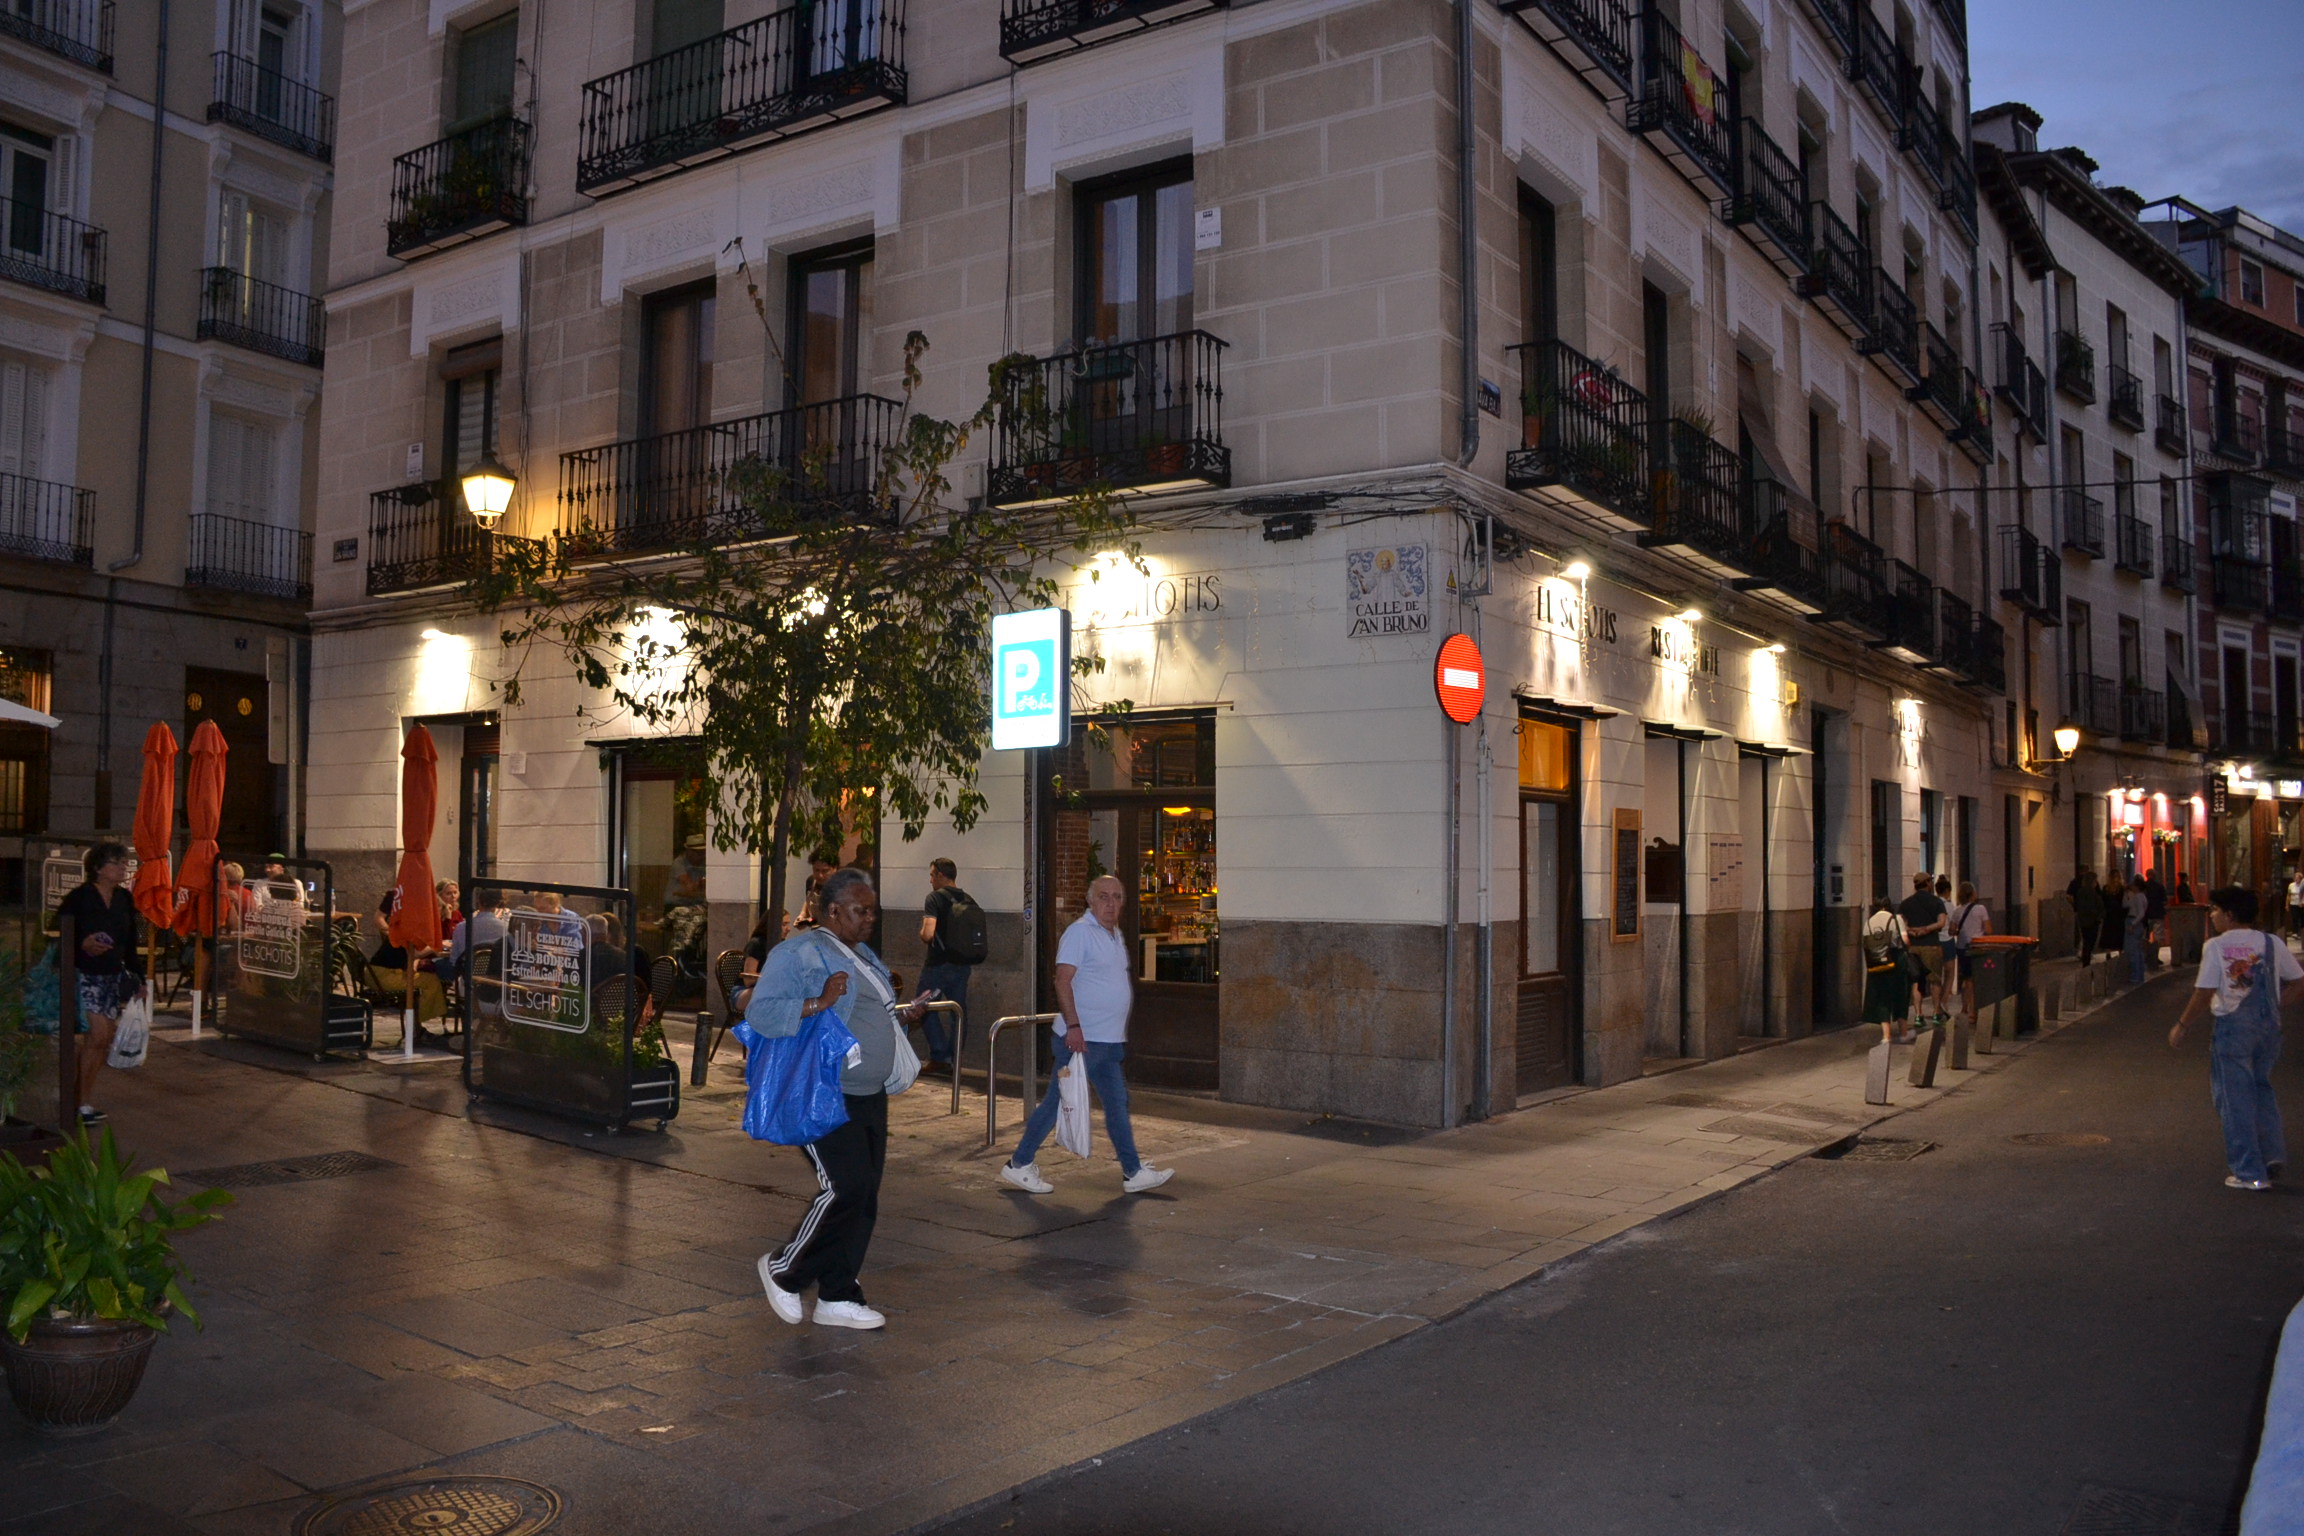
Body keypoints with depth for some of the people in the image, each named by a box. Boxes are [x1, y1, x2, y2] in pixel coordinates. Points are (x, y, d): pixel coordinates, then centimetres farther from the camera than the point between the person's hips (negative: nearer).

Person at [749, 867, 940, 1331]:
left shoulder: (863, 955, 18)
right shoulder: (798, 954, -10)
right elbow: (760, 1013, -20)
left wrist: (904, 1014, 9)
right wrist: (818, 1003, -30)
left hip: (869, 1096, 9)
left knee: (863, 1199, 8)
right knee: (845, 1189, -15)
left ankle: (837, 1298, 18)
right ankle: (783, 1271, 8)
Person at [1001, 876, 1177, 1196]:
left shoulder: (1116, 936, 15)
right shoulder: (1080, 932, -12)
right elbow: (1063, 980, -19)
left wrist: (1120, 1033, 19)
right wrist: (1073, 1026, -26)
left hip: (1108, 1040, 9)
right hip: (1080, 1037, -8)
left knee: (1117, 1104, 9)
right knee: (1057, 1102, -2)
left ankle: (1133, 1172, 14)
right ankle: (1019, 1164, 9)